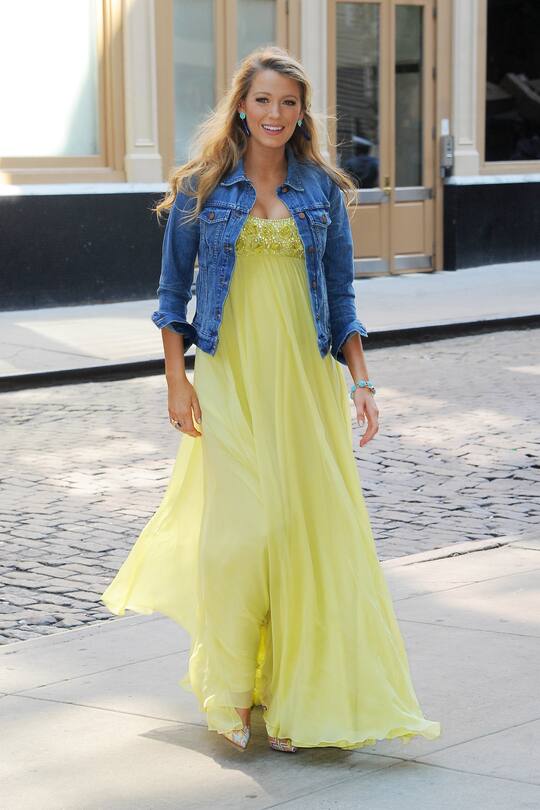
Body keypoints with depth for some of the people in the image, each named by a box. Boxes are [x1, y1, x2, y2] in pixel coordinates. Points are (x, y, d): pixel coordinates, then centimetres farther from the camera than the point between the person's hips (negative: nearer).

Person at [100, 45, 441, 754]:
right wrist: (177, 382, -5)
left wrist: (361, 382, 1)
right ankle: (226, 687, 13)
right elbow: (173, 293, 4)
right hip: (230, 377, -2)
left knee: (313, 531, 0)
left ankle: (302, 695, 12)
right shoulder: (201, 187, 2)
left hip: (306, 378, 2)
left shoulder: (324, 189, 7)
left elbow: (341, 297, 9)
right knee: (238, 529, -7)